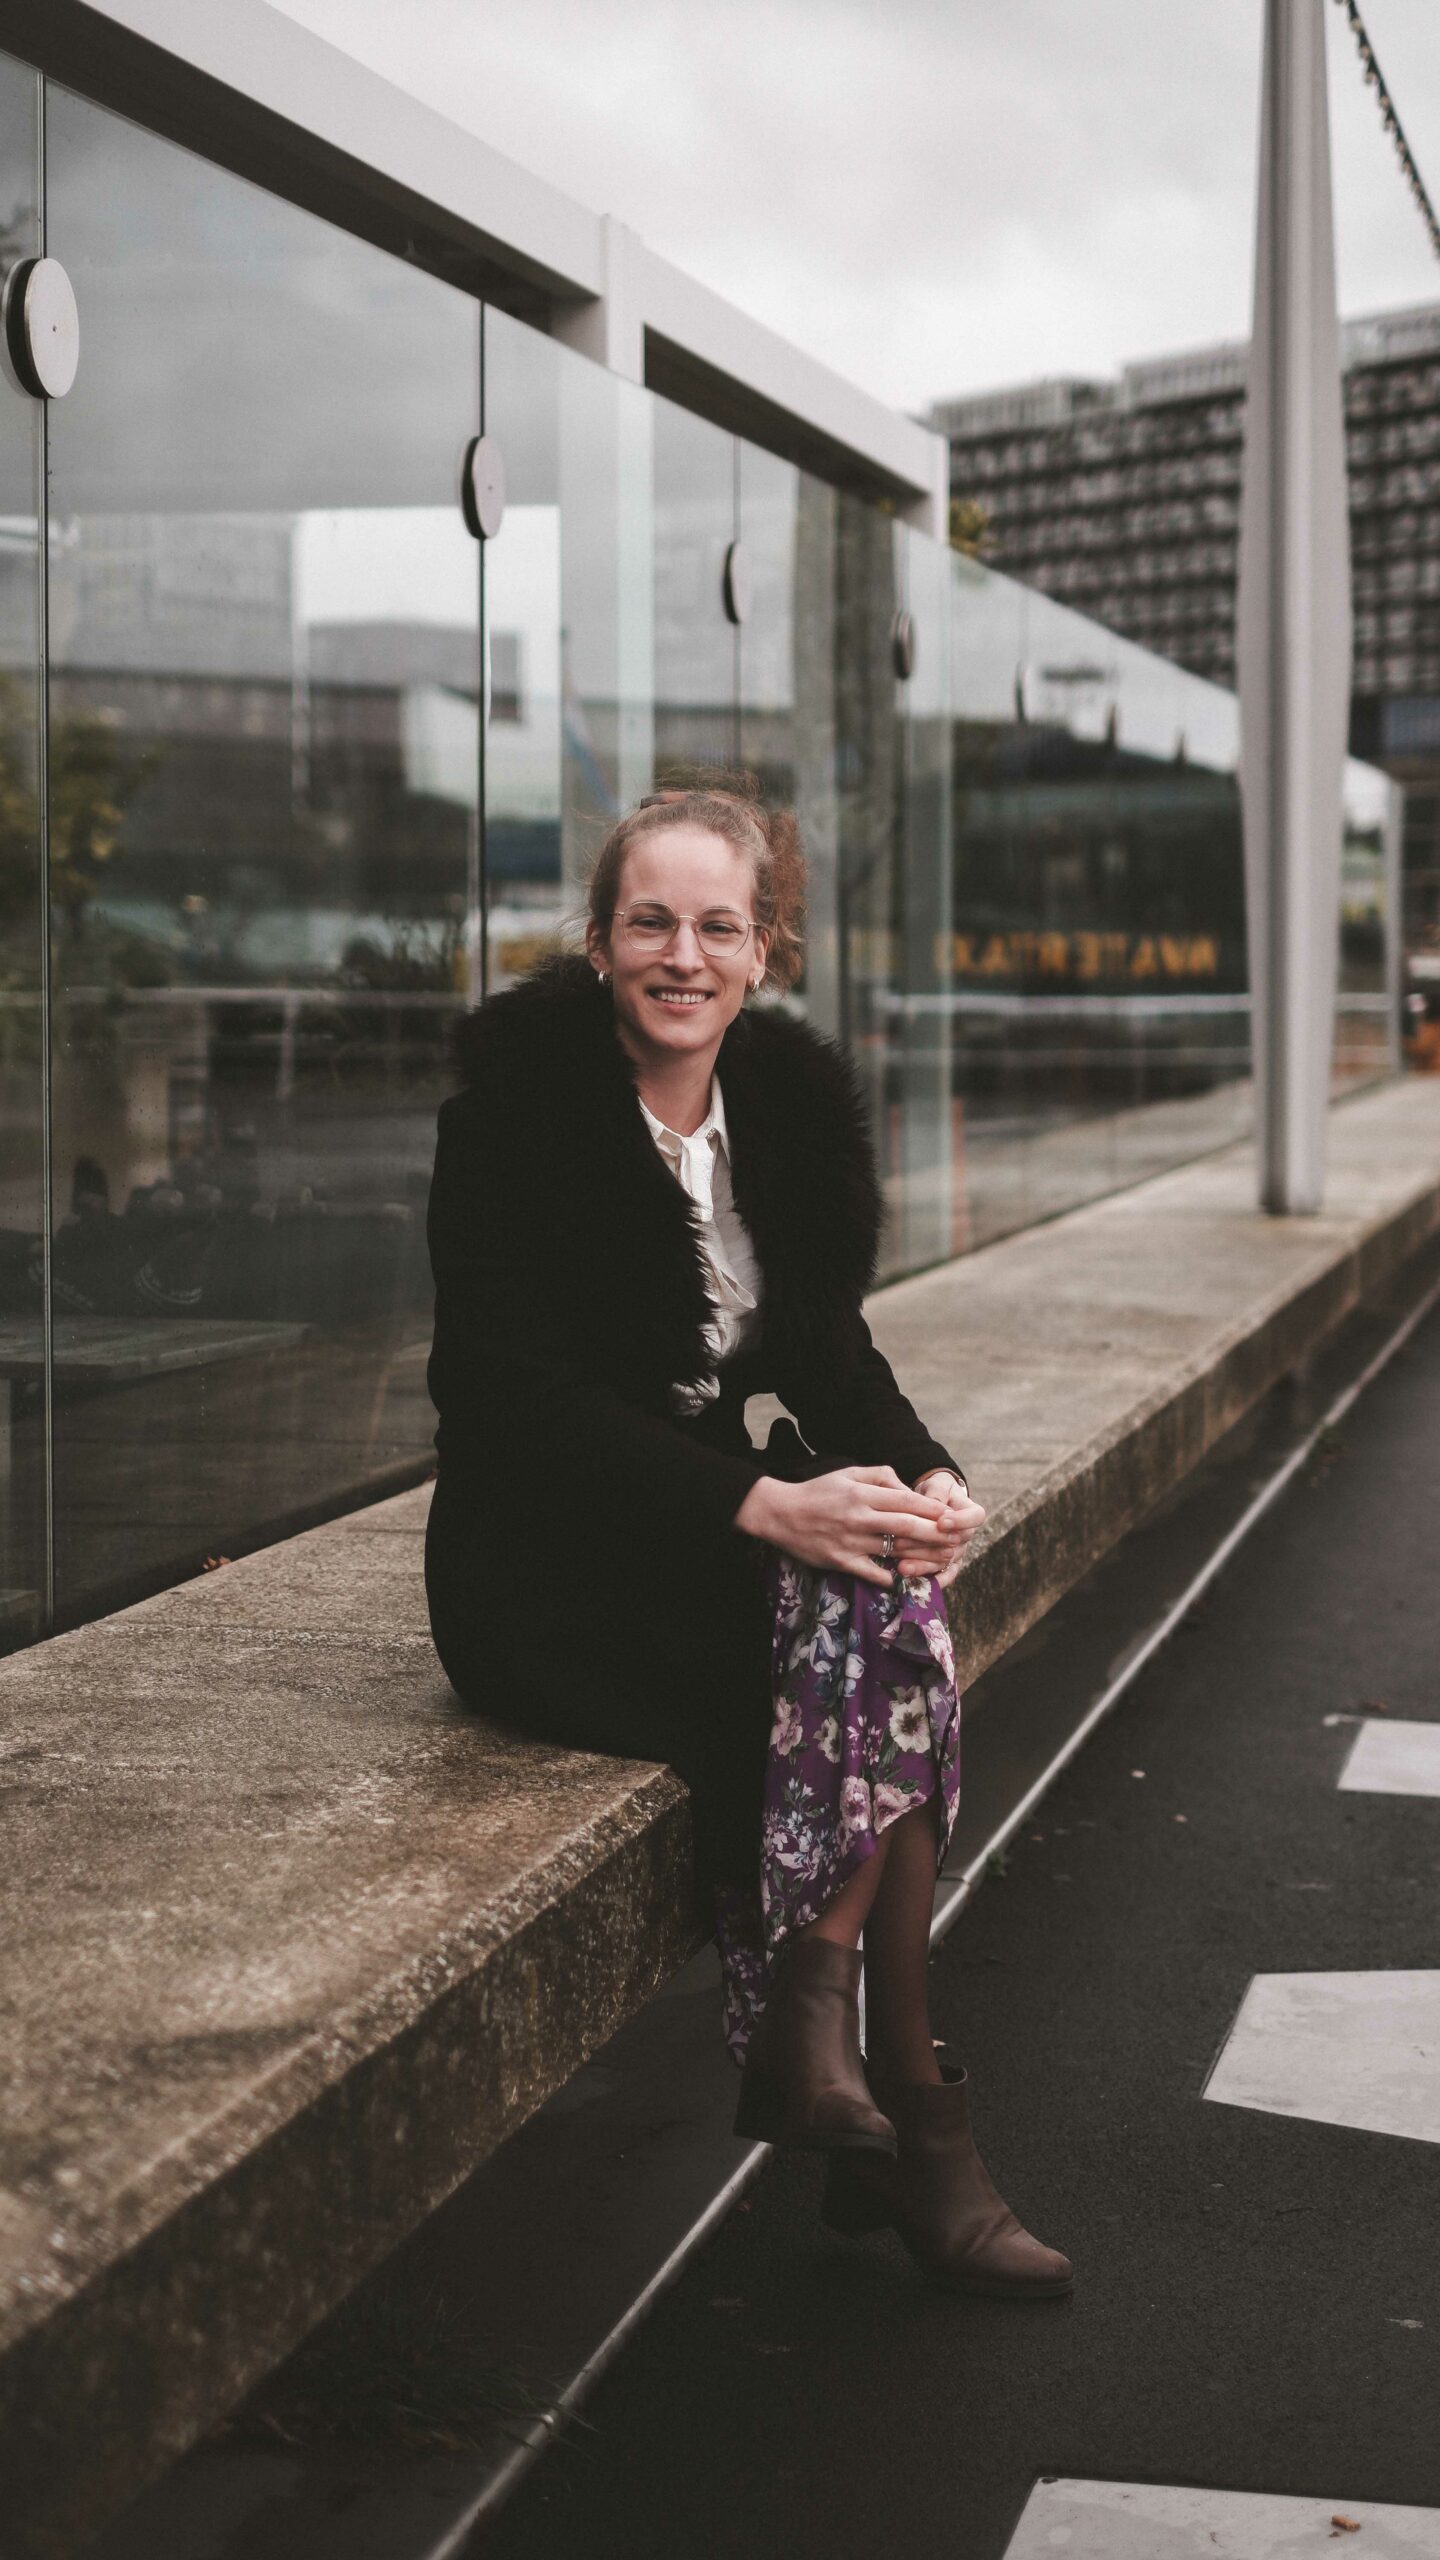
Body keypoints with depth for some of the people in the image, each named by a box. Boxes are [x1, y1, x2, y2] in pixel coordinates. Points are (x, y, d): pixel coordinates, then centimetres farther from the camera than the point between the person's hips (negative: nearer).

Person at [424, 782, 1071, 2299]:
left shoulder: (797, 1096, 6)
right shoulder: (518, 1103, -12)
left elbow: (825, 1347, 9)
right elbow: (511, 1393, -18)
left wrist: (920, 1474, -13)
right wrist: (764, 1506, -27)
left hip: (721, 1522, 6)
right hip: (545, 1565, -5)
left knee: (894, 1598, -26)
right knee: (877, 1632, -26)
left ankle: (812, 2039, -16)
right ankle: (900, 2108, -15)